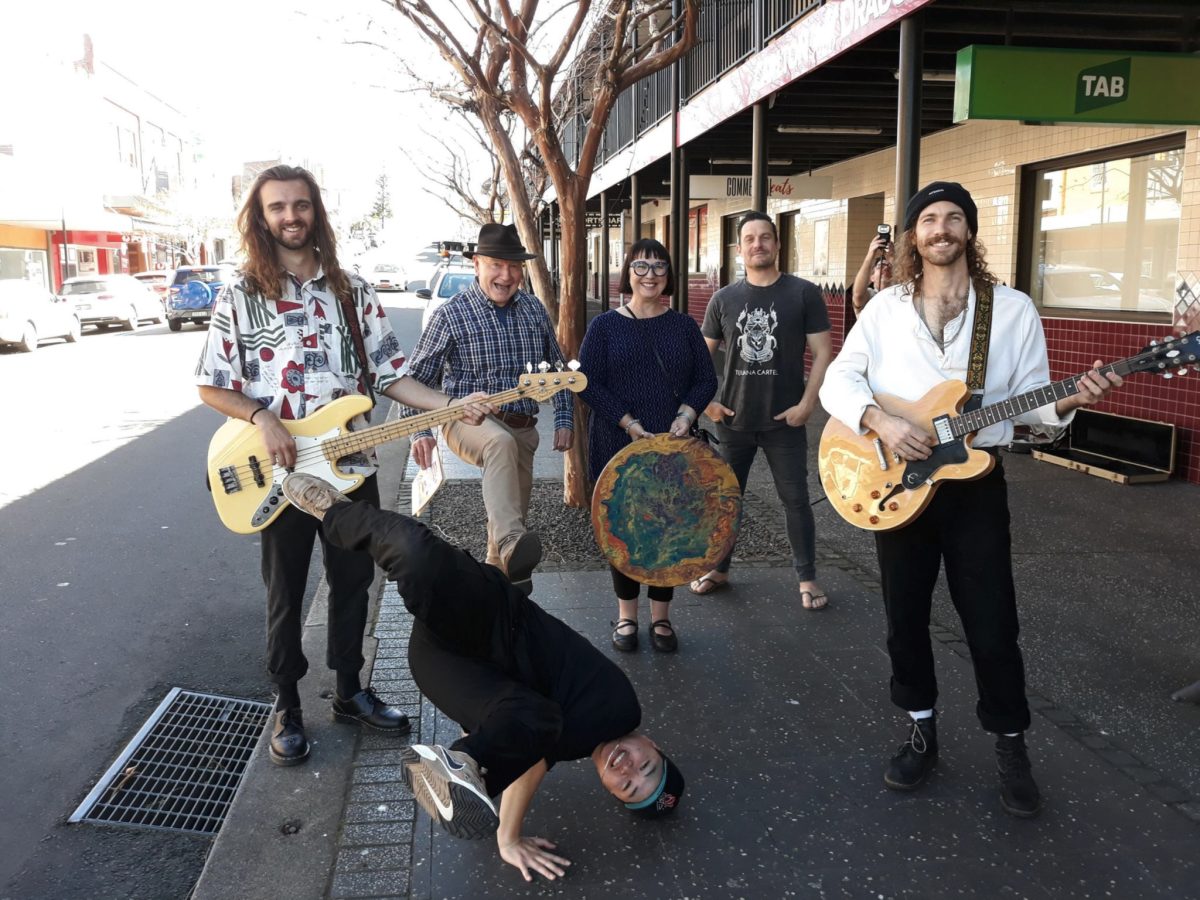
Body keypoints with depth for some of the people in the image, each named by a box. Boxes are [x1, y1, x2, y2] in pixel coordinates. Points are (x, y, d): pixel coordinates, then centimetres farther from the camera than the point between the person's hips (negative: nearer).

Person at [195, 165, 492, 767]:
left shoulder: (352, 291, 5)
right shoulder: (241, 295, -3)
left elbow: (388, 374, 3)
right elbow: (211, 386, 0)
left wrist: (453, 406, -10)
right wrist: (261, 418, -18)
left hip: (351, 467, 3)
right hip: (281, 474, -3)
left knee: (352, 584, 14)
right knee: (286, 595, 9)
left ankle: (349, 691, 32)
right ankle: (287, 708, 26)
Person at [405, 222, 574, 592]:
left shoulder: (534, 309, 5)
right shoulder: (452, 314, -8)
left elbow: (558, 368, 15)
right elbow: (417, 377, -5)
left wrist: (564, 419, 8)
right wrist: (420, 432, -17)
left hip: (522, 428, 6)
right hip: (469, 420, -6)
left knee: (513, 515, 12)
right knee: (501, 442, -40)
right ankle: (511, 544, -54)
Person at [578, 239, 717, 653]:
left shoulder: (683, 325, 8)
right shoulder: (605, 325, 2)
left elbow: (706, 380, 8)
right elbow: (588, 383, -5)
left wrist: (685, 414, -12)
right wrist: (629, 424, -15)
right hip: (619, 448, -1)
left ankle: (661, 618, 20)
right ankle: (626, 616, 21)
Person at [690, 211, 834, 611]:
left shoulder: (804, 293, -4)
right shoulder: (724, 298, 4)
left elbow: (823, 351, -5)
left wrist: (807, 403, -12)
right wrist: (705, 402, 1)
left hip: (785, 419, -3)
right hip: (733, 419, 3)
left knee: (795, 499, 4)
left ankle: (807, 578, 17)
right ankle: (719, 569, 27)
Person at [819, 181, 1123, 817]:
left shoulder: (1014, 309, 1)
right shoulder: (886, 308, 3)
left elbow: (1027, 400, 2)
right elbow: (837, 379, -2)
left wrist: (1066, 402, -19)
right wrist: (879, 421, -19)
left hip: (974, 482, -1)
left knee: (992, 625, 4)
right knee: (905, 619, 10)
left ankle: (1010, 746, 25)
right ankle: (922, 733, 30)